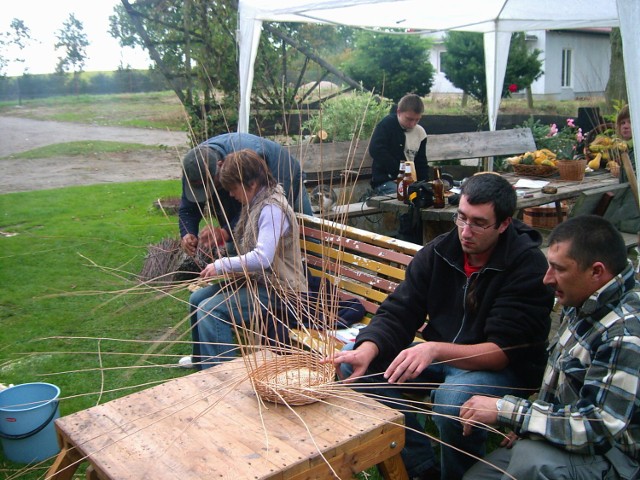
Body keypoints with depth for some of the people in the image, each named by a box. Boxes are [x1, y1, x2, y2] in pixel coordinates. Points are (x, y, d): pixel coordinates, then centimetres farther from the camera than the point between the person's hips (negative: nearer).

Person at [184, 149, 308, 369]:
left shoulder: (272, 208, -22)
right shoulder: (256, 203, 9)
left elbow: (262, 258, -32)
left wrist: (221, 265, -22)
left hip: (276, 289, -10)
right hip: (255, 280, 10)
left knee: (210, 309, -22)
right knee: (196, 299, 9)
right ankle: (201, 359, 28)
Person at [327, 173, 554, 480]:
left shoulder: (528, 266, -19)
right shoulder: (439, 251, -4)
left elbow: (504, 351, -25)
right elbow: (397, 313, -6)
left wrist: (435, 349, -40)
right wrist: (368, 348, -27)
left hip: (508, 370, -5)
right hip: (441, 360, 6)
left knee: (453, 398, -38)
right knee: (354, 362, -10)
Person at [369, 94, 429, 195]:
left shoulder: (420, 133, 11)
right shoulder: (386, 125, -5)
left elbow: (421, 164, 17)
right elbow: (375, 150, -18)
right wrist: (399, 169, -20)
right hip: (385, 181, -6)